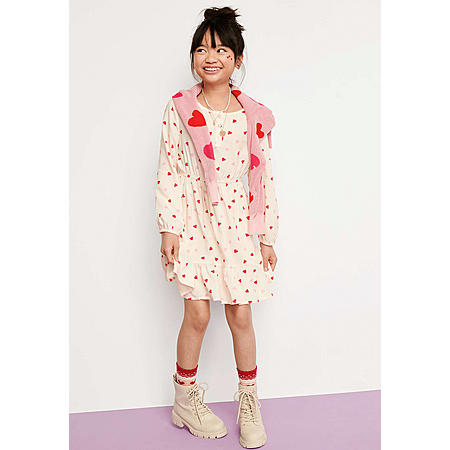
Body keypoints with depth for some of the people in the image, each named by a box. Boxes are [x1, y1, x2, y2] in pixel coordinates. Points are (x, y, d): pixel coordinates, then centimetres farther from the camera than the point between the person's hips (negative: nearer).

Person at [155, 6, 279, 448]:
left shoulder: (255, 116, 1)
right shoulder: (179, 108, -1)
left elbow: (264, 179, 4)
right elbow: (169, 171, 0)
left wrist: (267, 237, 4)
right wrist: (168, 228, -5)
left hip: (239, 224, 1)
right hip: (194, 222, -1)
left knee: (240, 315, 6)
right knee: (197, 314, 1)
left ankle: (249, 401, 26)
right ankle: (185, 400, 24)